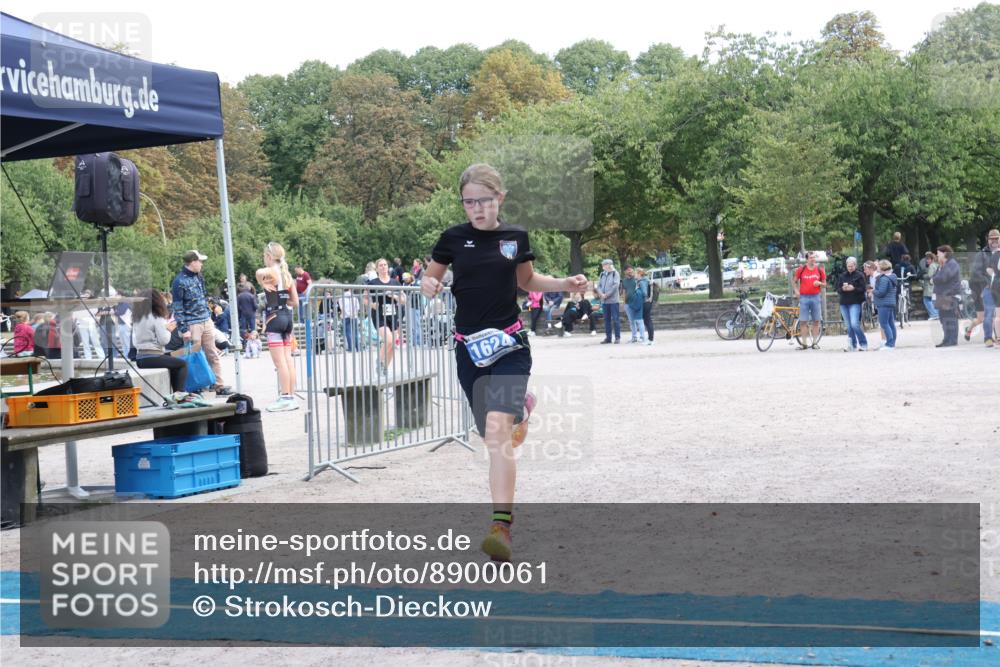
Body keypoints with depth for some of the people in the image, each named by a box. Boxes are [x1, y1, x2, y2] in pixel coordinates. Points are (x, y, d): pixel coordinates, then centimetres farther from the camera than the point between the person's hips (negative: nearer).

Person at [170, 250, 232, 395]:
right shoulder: (179, 281, -11)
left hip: (206, 322, 7)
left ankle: (218, 386, 9)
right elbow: (177, 308, -12)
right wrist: (184, 329, -16)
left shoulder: (199, 276, 11)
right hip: (192, 324, -7)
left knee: (213, 355, 6)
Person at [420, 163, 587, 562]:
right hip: (469, 348, 2)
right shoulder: (454, 238, -1)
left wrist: (564, 285, 3)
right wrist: (428, 286, -13)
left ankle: (501, 527, -25)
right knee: (491, 434, 12)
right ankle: (521, 406, 50)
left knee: (497, 430, -20)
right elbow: (430, 277, 10)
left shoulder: (516, 237, 2)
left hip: (509, 344, -2)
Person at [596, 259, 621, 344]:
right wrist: (601, 294, -9)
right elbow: (599, 285, 10)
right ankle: (608, 337, 13)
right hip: (604, 301, 6)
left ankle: (617, 337, 0)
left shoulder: (615, 273, -3)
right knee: (607, 319, 8)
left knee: (615, 319, -4)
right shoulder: (602, 274, 13)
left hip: (613, 300, -5)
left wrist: (607, 294, -15)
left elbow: (616, 285, -13)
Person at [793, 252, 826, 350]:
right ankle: (804, 343, 1)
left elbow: (824, 284, 12)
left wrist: (819, 283, -9)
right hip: (804, 297, -1)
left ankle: (815, 342, 11)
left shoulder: (820, 270, 5)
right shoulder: (801, 270, 1)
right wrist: (796, 291, -1)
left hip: (816, 297, 1)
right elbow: (795, 281, 13)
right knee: (803, 321, -4)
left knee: (816, 321, 3)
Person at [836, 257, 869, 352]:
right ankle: (852, 345, 14)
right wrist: (843, 289, -10)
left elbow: (863, 289, -6)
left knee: (855, 324, -16)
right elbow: (838, 290, 11)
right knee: (848, 326, 6)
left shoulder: (860, 275, 0)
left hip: (855, 303, -5)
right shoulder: (842, 276, 13)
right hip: (844, 303, 5)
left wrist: (853, 288, -20)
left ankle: (863, 344, -4)